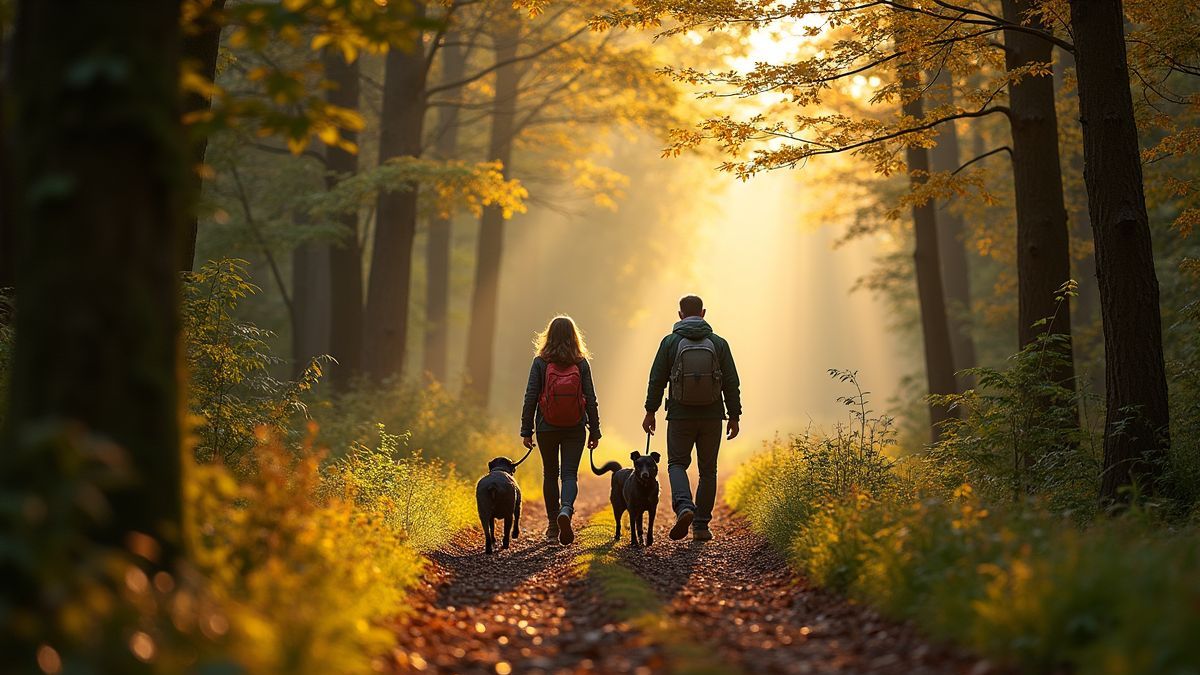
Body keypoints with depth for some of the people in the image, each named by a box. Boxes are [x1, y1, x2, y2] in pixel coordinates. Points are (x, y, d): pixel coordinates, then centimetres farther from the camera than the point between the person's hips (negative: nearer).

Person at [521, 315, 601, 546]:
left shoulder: (540, 362, -5)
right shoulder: (581, 363, -2)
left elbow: (531, 398, -6)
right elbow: (590, 399, -1)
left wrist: (526, 430, 0)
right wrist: (594, 430, 6)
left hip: (547, 429, 0)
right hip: (575, 429, 0)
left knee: (550, 474, 14)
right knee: (570, 474, 2)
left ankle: (553, 526, 19)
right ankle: (566, 510, -27)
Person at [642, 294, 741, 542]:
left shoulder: (670, 342, -2)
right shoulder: (718, 343, 1)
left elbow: (657, 380, -2)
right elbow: (731, 383, 0)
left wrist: (650, 412, 6)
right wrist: (734, 417, 6)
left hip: (680, 417, -1)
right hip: (712, 418, 1)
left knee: (677, 464, 10)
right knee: (708, 470, 10)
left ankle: (684, 507, -17)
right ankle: (701, 526, 9)